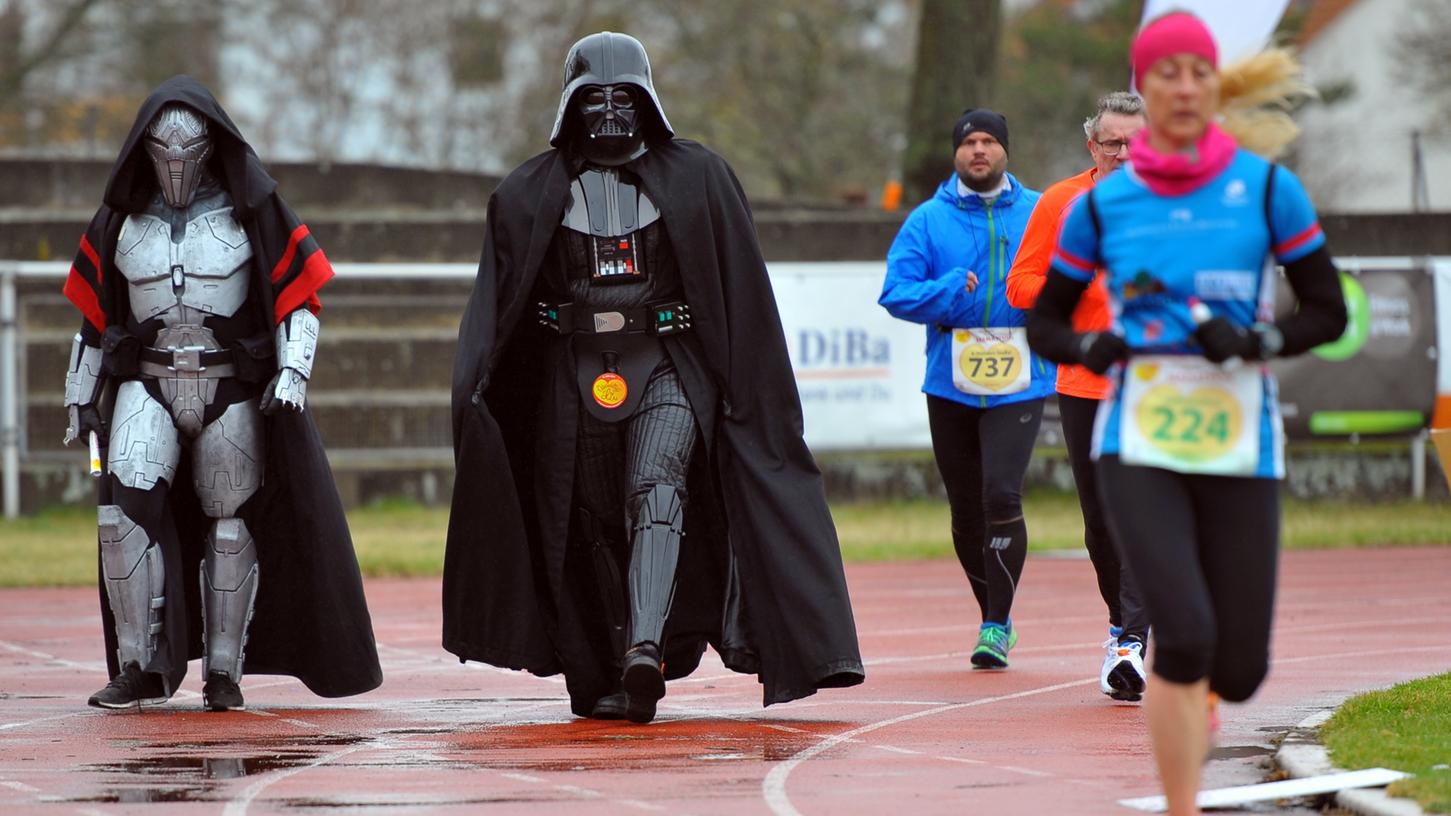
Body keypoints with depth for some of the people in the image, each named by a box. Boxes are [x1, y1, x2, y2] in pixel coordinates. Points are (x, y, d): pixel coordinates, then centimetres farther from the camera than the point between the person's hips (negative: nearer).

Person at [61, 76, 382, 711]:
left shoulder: (249, 211, 0)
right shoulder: (122, 220, 8)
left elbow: (298, 296, 2)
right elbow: (92, 316, 16)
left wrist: (292, 369, -11)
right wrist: (80, 398, 17)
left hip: (231, 391, -1)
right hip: (146, 387, 1)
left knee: (230, 523, 0)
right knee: (125, 506, -18)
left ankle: (224, 670, 12)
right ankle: (140, 667, -15)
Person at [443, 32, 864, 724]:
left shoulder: (697, 179, 4)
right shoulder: (532, 195, 6)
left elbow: (741, 298, 5)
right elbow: (495, 304, 2)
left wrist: (750, 395, 0)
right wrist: (472, 382, -13)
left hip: (668, 370, -2)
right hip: (573, 380, 2)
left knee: (658, 491, -25)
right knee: (591, 531, 4)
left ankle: (647, 650, -39)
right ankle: (603, 678, 15)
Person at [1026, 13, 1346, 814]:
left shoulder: (1266, 186, 2)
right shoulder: (1103, 203, 5)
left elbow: (1328, 311, 4)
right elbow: (1044, 322, 12)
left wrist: (1256, 341, -14)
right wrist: (1093, 347, -10)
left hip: (1238, 448, 1)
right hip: (1138, 447, -1)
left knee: (1238, 669, 0)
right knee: (1184, 633, -20)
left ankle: (1187, 692, 39)